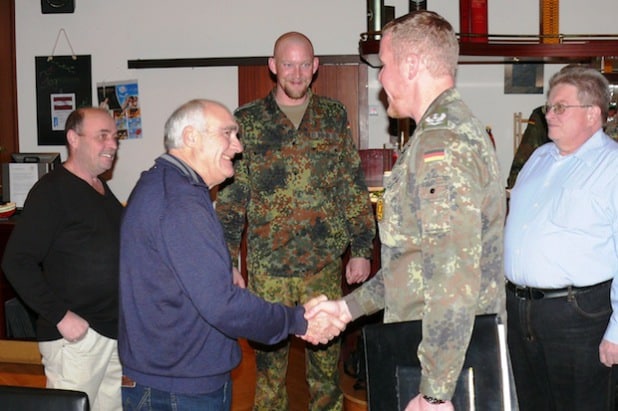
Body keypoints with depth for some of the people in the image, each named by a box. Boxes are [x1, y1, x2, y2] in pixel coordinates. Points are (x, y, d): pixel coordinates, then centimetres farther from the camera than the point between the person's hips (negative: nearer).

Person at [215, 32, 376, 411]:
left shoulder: (334, 116, 5)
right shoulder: (247, 121, 1)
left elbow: (355, 188, 7)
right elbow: (230, 197, 1)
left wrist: (361, 249, 3)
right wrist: (228, 262, -3)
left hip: (326, 263, 1)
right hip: (267, 266, -1)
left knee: (326, 351, 11)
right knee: (269, 354, 9)